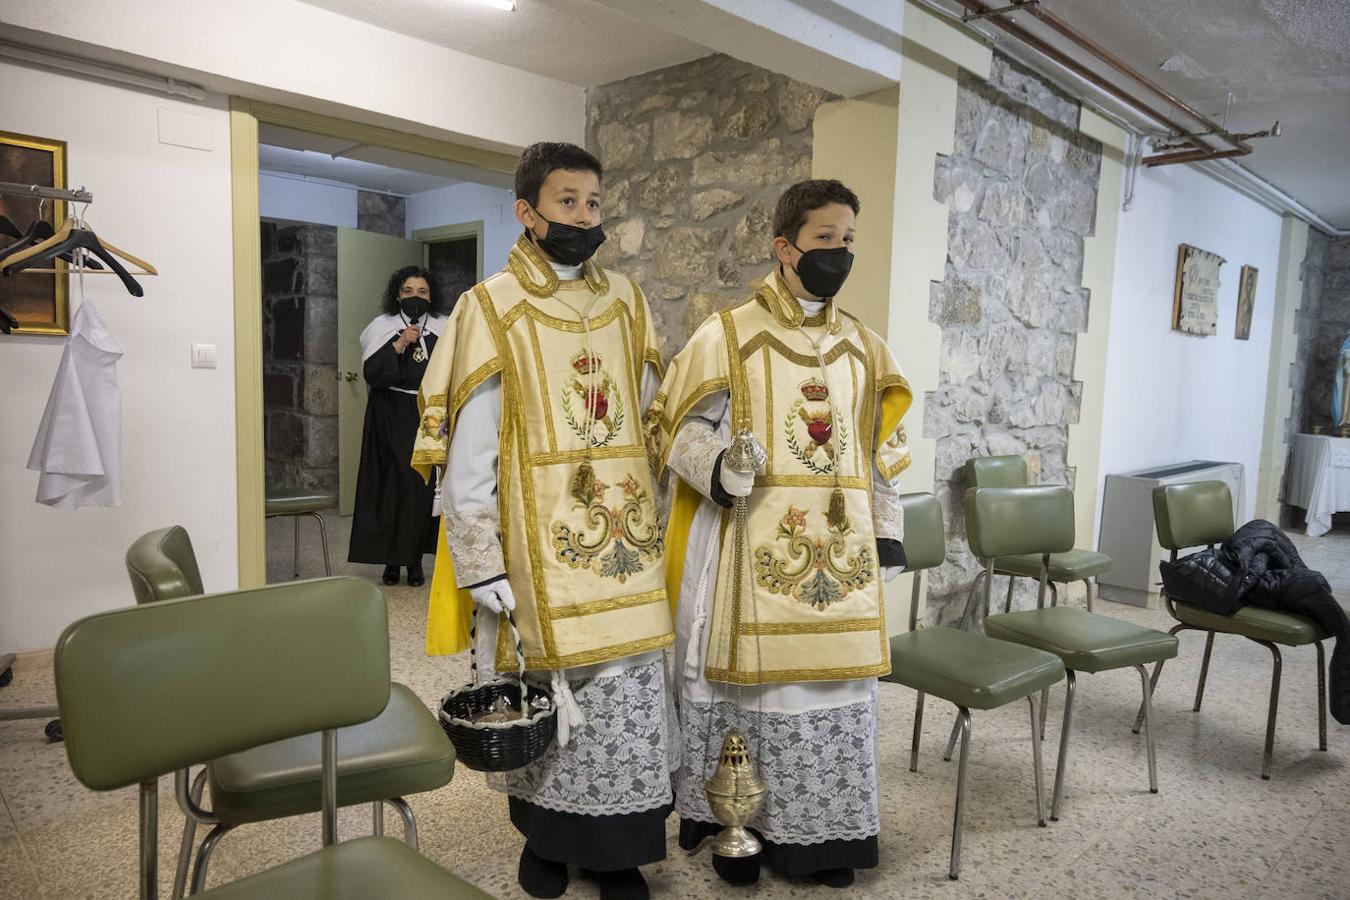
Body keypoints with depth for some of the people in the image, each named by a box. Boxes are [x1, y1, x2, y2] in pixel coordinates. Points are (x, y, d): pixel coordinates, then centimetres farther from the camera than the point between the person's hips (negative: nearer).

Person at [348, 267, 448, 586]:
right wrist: (399, 345, -17)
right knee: (393, 485, -3)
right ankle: (392, 559, 7)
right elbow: (371, 373, -7)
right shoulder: (383, 327, 3)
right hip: (391, 419, -1)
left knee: (424, 484, -1)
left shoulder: (443, 329, 7)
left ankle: (415, 559, 9)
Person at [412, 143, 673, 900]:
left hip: (624, 534, 3)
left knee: (627, 694, 7)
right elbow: (465, 449, -6)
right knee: (544, 694, 9)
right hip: (537, 540, -3)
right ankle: (544, 834, 34)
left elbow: (654, 419, 12)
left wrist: (653, 517, 8)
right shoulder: (491, 309, -4)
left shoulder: (626, 302, 8)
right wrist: (480, 564, -10)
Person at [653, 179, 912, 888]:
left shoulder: (862, 347, 11)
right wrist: (715, 467, -21)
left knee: (834, 683, 10)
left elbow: (879, 451, 16)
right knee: (748, 677, 4)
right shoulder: (728, 335, -4)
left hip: (838, 547, 5)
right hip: (748, 545, -4)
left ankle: (822, 828, 29)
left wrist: (887, 531, 11)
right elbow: (677, 425, -2)